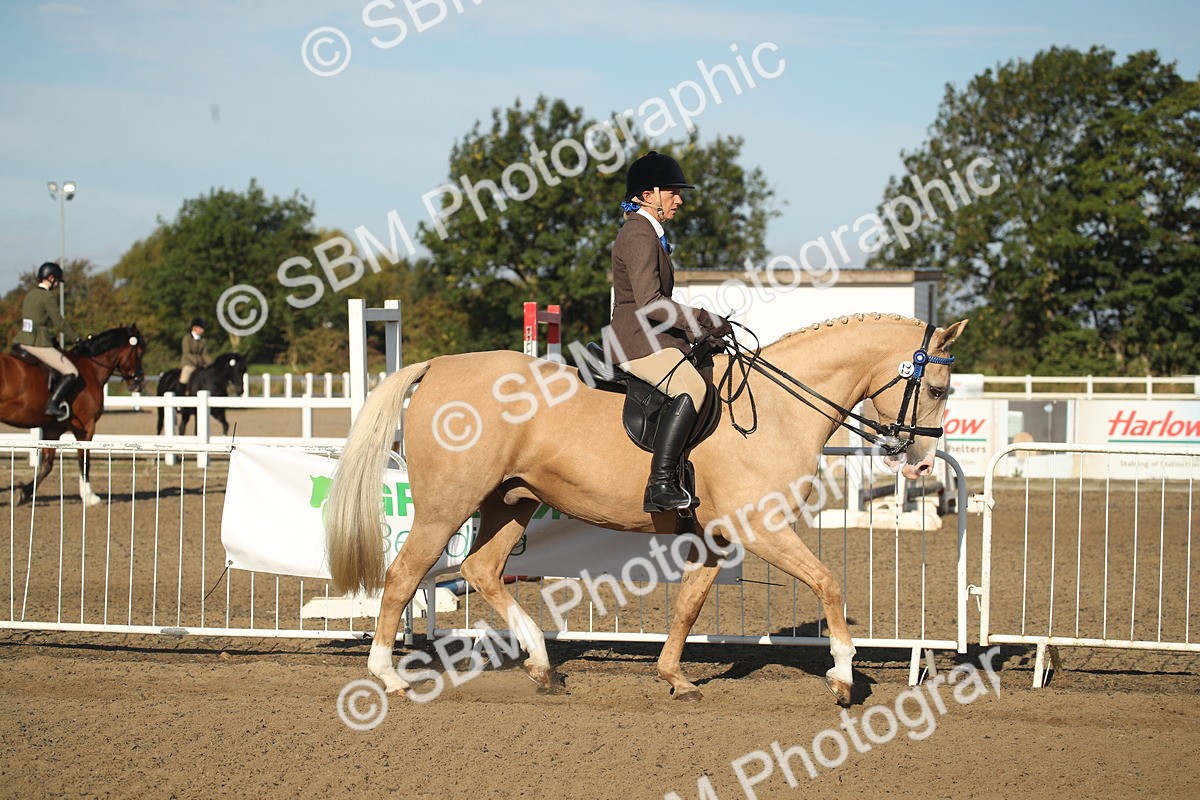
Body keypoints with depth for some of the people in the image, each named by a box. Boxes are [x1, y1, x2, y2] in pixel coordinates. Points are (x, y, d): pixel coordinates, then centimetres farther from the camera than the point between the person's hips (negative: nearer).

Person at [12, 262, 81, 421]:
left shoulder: (30, 294, 15)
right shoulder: (48, 298, -11)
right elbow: (60, 323, -10)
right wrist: (76, 338, 2)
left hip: (22, 340, 9)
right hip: (38, 344, -9)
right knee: (71, 373, -8)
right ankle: (53, 404, -19)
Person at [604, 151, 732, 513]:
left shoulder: (649, 232, 21)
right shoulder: (639, 235, -13)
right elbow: (649, 302, -22)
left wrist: (694, 330, 19)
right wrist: (703, 321, -19)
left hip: (653, 337, 11)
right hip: (638, 340, -11)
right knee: (691, 387, -30)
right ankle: (660, 485, -36)